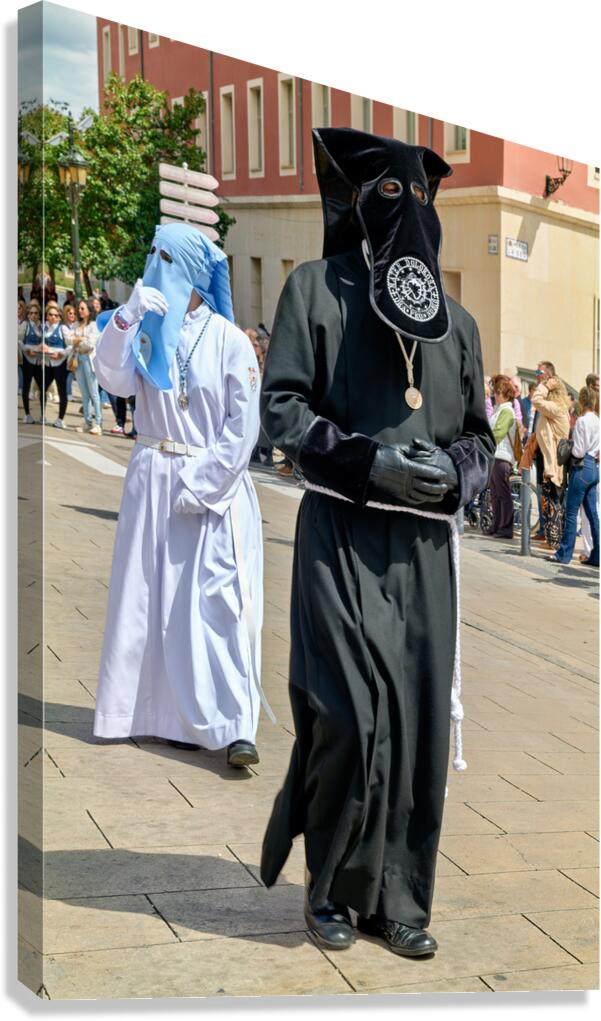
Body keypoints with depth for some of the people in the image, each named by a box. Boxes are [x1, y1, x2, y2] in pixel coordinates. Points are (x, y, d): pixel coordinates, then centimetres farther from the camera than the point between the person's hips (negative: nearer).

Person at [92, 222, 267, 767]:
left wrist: (200, 485, -11)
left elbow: (243, 427, -7)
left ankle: (235, 726, -10)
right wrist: (126, 318, -21)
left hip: (216, 485, -4)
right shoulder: (147, 332, 6)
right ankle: (179, 716, 14)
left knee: (218, 601, -9)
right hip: (153, 478, 4)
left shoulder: (230, 341, -4)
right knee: (158, 599, 4)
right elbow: (115, 380, -10)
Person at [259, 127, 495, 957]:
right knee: (355, 712, -10)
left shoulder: (455, 319, 16)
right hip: (343, 534, -4)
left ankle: (397, 897, 11)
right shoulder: (317, 287, 5)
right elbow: (282, 406, -2)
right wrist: (370, 460, -15)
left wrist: (453, 469, -4)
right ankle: (332, 887, 9)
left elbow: (480, 433, 19)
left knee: (420, 716, 0)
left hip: (425, 543, 4)